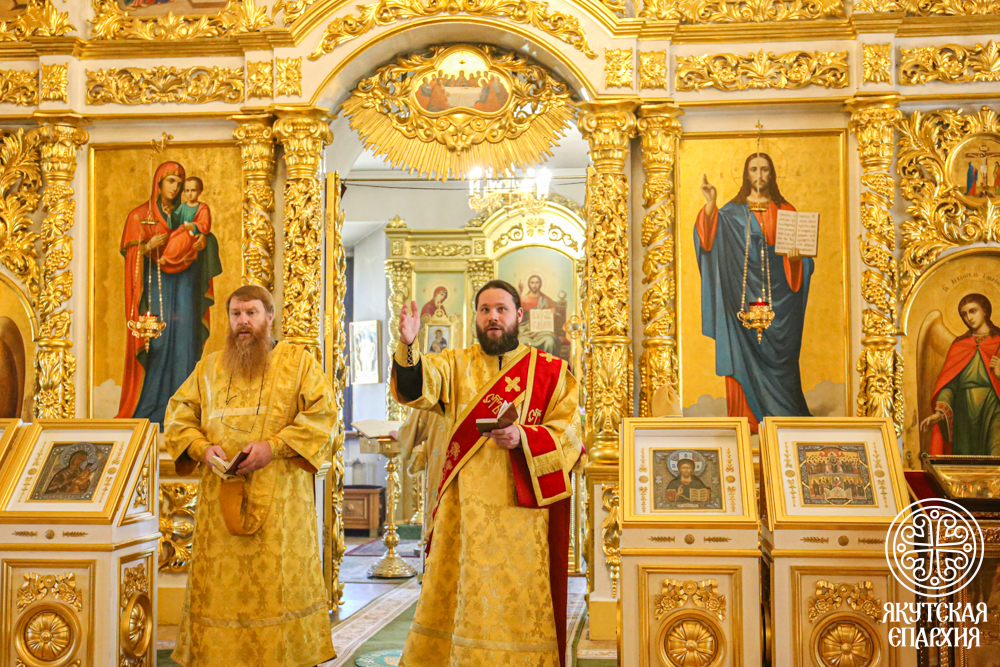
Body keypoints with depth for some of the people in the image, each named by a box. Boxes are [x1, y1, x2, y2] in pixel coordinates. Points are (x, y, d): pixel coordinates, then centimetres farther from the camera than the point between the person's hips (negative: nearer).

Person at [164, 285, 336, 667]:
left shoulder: (298, 361, 5)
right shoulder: (209, 367, 15)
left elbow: (322, 412, -5)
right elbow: (178, 415, 14)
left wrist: (274, 446, -15)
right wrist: (202, 447, -6)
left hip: (278, 498, -3)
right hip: (220, 497, 3)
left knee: (278, 580, -2)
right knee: (220, 581, 3)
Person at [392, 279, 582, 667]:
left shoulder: (551, 371, 6)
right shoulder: (456, 364, 10)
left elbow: (569, 434, -2)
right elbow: (419, 386, -9)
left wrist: (522, 438, -20)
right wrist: (408, 347, -30)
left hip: (520, 507, -2)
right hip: (463, 510, 2)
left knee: (514, 602, 0)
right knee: (455, 599, 7)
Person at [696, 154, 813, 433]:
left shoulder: (784, 210, 10)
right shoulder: (733, 210, 8)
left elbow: (800, 252, 9)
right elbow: (710, 237, -8)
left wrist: (795, 258, -13)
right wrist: (711, 203, -20)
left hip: (776, 294, 0)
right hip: (743, 292, 0)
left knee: (778, 354, -1)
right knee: (744, 352, -2)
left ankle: (784, 418, 7)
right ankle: (747, 418, 3)